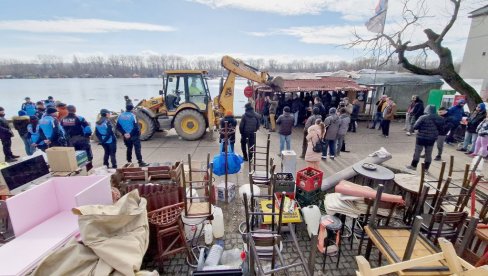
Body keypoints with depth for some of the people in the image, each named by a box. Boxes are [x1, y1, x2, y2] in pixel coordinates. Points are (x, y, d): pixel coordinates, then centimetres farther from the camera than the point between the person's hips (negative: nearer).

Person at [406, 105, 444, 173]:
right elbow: (440, 127, 10)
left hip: (421, 138, -5)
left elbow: (415, 127, -15)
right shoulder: (438, 118, 0)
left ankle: (413, 166, 17)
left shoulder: (423, 117, -16)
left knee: (417, 152, 8)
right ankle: (426, 168, 19)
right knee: (428, 154, 13)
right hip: (432, 139, 5)